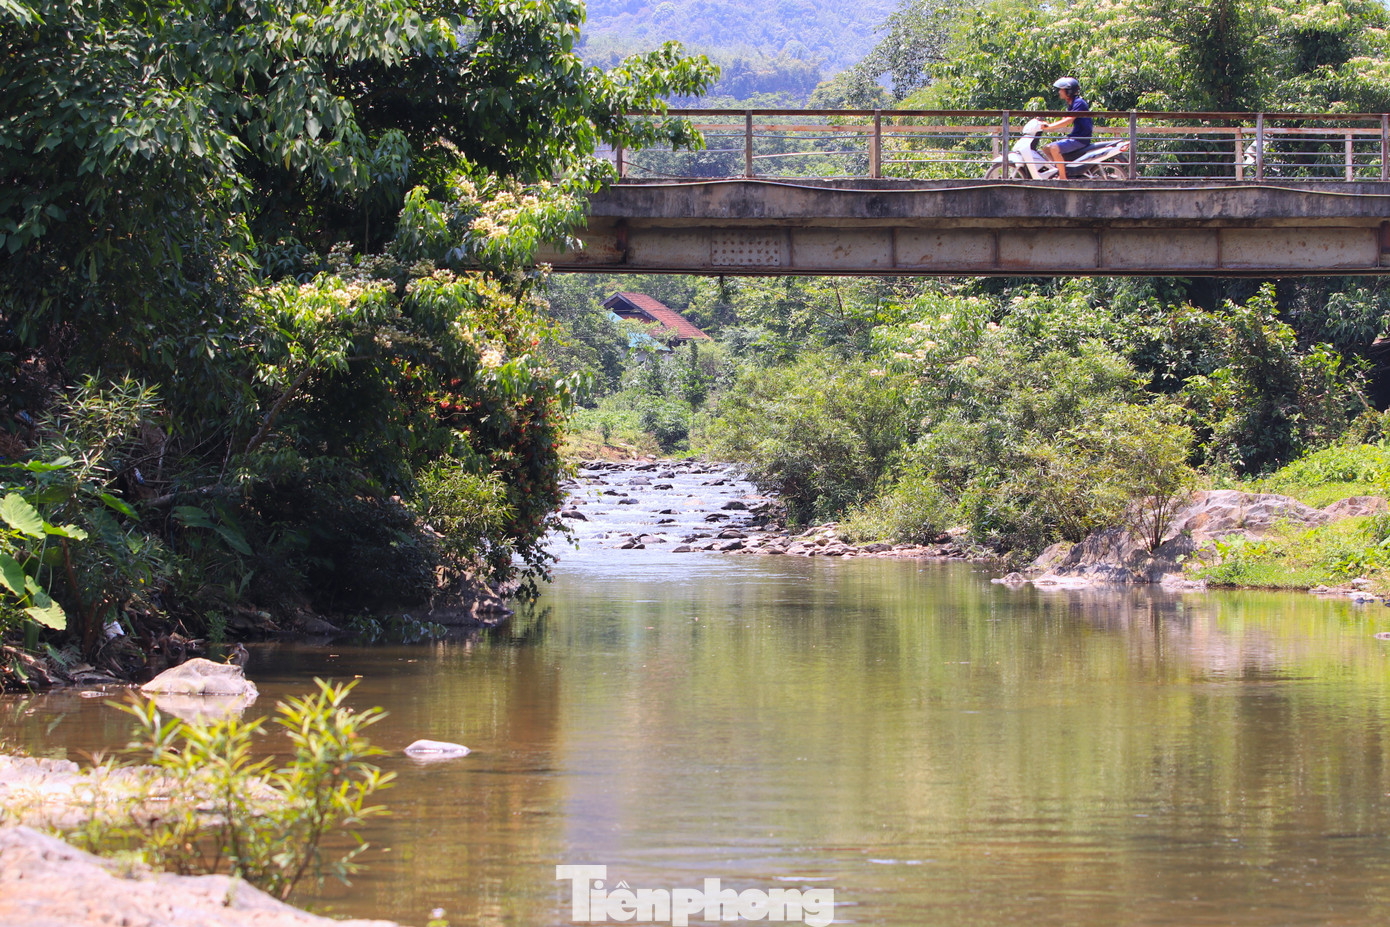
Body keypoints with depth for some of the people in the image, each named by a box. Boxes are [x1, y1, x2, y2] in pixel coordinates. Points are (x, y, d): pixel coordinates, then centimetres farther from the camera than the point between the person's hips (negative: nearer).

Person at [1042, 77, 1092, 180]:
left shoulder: (1079, 103, -14)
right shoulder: (1071, 105, 17)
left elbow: (1068, 121, -24)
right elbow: (1063, 121, 20)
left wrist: (1049, 126, -27)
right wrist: (1046, 125, 7)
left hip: (1081, 139, -10)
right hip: (1073, 137, 10)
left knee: (1054, 148, -28)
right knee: (1046, 149, 9)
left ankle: (1063, 177, -27)